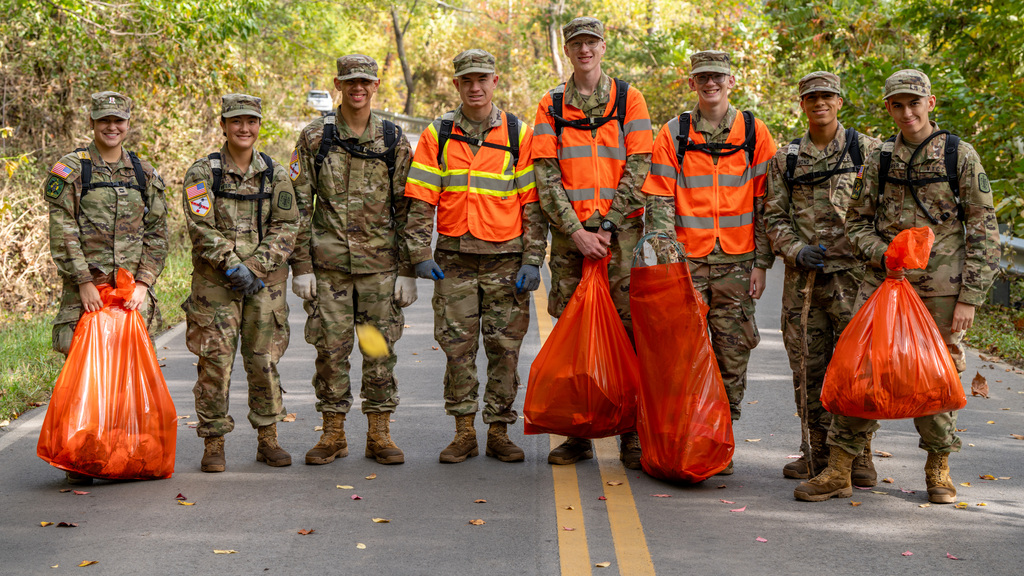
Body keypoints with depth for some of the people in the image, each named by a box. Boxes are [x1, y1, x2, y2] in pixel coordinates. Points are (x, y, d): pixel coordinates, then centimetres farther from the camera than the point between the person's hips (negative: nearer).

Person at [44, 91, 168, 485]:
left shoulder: (145, 175, 12)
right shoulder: (69, 170, 1)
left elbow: (157, 234, 10)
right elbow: (62, 231, -5)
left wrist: (143, 283, -2)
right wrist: (84, 283, -11)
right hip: (85, 286, -3)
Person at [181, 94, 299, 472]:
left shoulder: (275, 174, 7)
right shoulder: (202, 173, -1)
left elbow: (286, 226, 2)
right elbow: (201, 228, -9)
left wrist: (256, 266, -10)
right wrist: (232, 266, -17)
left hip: (265, 278, 2)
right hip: (215, 280, -2)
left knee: (265, 360, 6)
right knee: (215, 360, -3)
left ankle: (268, 440, 18)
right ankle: (213, 444, 7)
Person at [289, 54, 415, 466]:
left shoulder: (394, 141, 4)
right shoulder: (315, 137, 2)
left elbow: (407, 210, 5)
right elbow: (300, 205, 2)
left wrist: (408, 270, 0)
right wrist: (301, 265, -3)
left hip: (380, 263, 0)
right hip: (329, 262, 0)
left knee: (381, 349, 3)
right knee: (331, 348, 2)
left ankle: (380, 434, 13)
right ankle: (333, 434, 14)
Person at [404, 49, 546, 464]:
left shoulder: (519, 134, 4)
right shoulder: (437, 135, 6)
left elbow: (533, 203, 3)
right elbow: (420, 199, 4)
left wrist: (532, 260, -4)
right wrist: (421, 253, -5)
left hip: (506, 258, -1)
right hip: (454, 258, 1)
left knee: (504, 347, 2)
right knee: (457, 346, 1)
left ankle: (498, 431, 12)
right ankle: (464, 432, 12)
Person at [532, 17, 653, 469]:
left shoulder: (628, 99, 6)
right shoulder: (551, 106, 9)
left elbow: (638, 169, -2)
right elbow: (546, 175, 2)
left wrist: (606, 226, -9)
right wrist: (575, 230, -9)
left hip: (621, 230, -2)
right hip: (570, 233, 2)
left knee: (629, 330, -3)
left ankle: (632, 435, 4)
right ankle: (577, 434, 12)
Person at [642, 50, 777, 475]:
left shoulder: (754, 133, 6)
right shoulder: (673, 134, 4)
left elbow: (765, 203, 6)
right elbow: (659, 201, 1)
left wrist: (761, 263, 0)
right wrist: (665, 261, -8)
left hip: (736, 263, 1)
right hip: (686, 260, -1)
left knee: (732, 356, 3)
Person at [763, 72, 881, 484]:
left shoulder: (868, 151, 5)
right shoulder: (786, 159, 11)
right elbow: (774, 216, 10)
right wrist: (796, 250, -6)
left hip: (853, 275, -3)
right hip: (802, 278, 3)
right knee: (808, 367, 6)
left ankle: (859, 455, 5)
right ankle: (817, 453, 17)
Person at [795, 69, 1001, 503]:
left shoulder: (960, 155, 0)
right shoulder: (879, 160, 8)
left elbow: (984, 232, -1)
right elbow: (856, 223, 13)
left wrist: (970, 297, -8)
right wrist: (882, 254, -8)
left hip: (940, 288, -2)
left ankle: (938, 467, 25)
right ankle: (838, 471, 3)